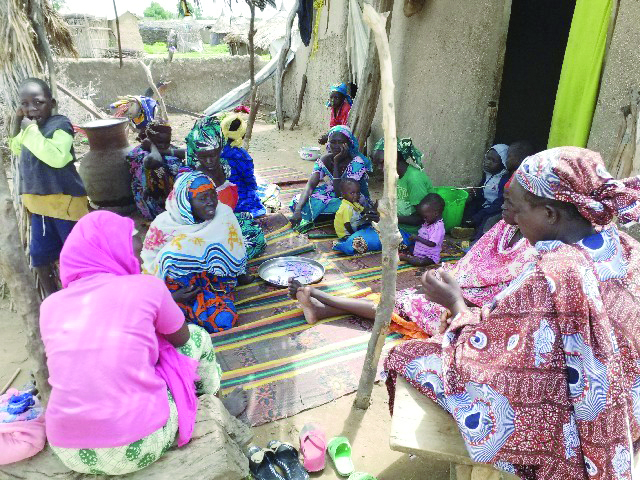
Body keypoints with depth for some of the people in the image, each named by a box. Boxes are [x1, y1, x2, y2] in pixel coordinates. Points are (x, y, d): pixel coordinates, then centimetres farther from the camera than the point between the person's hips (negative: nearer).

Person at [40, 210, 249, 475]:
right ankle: (215, 408, 40)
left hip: (69, 452, 5)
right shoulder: (146, 287, -10)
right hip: (138, 448, -5)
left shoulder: (51, 306, 3)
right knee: (196, 335, 14)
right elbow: (182, 338, 8)